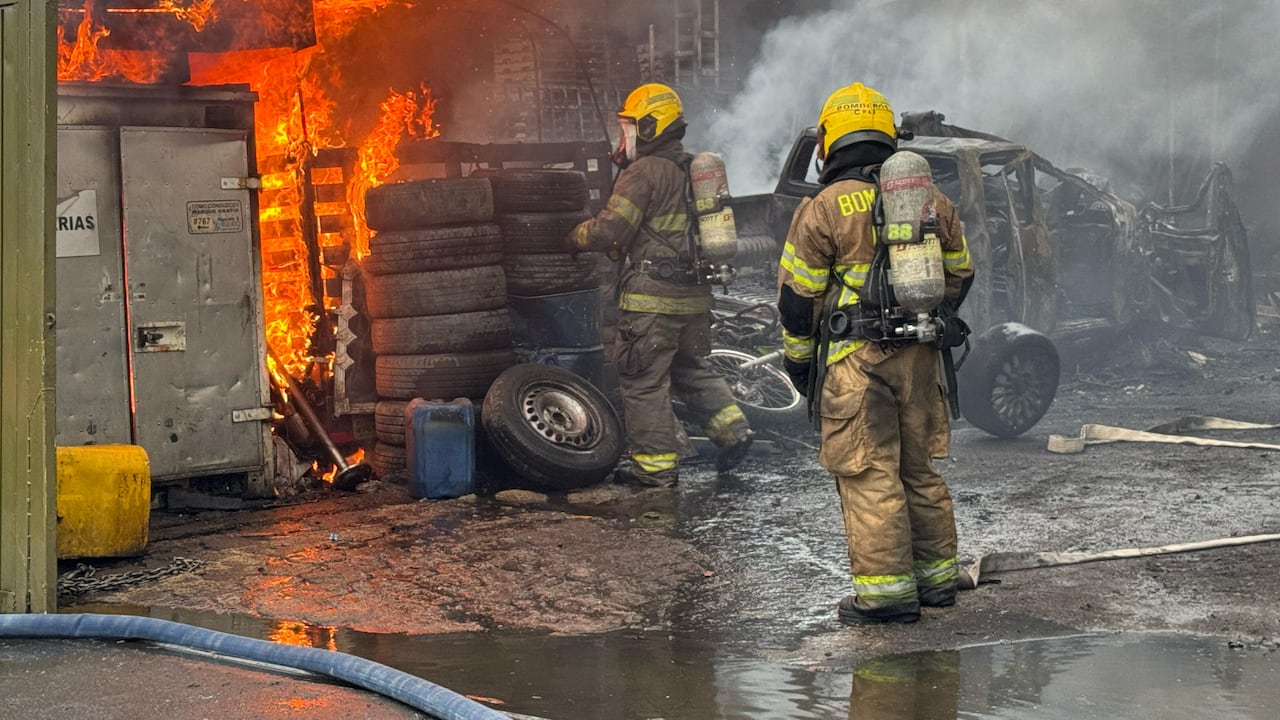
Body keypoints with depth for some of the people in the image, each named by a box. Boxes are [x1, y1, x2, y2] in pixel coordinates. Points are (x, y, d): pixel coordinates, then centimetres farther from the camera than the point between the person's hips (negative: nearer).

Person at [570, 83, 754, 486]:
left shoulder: (645, 172, -12)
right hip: (694, 293, 9)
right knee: (692, 369, 22)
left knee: (644, 380, 0)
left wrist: (576, 238, 3)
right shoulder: (691, 170, 16)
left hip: (653, 295, -9)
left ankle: (656, 465, 4)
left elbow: (610, 229, -16)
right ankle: (732, 429, 10)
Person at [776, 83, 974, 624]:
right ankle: (937, 576, 22)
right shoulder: (933, 202, 9)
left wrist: (797, 358, 8)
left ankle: (887, 588, -3)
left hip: (856, 361, -6)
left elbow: (799, 295, -5)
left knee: (869, 476, -2)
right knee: (919, 469, 16)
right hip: (922, 356, 6)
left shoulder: (822, 210, -7)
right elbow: (958, 275, 19)